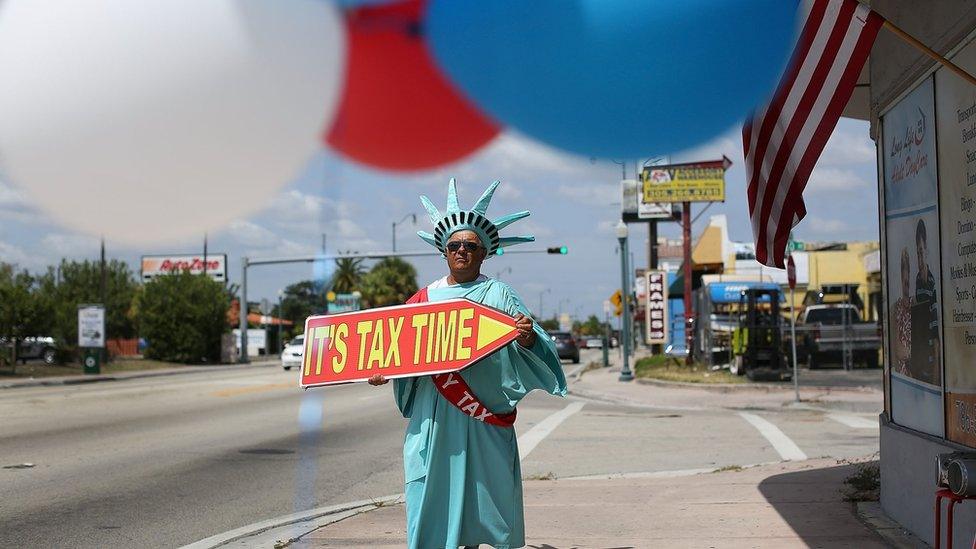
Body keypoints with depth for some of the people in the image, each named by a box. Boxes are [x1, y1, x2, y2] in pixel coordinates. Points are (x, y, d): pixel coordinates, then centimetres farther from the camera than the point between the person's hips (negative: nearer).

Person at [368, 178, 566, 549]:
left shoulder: (498, 295, 3)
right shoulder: (425, 297, 11)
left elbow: (528, 351, -6)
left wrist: (527, 338, -28)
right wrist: (384, 371, -6)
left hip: (481, 415, -2)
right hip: (432, 414, 2)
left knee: (477, 490, 1)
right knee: (431, 495, -1)